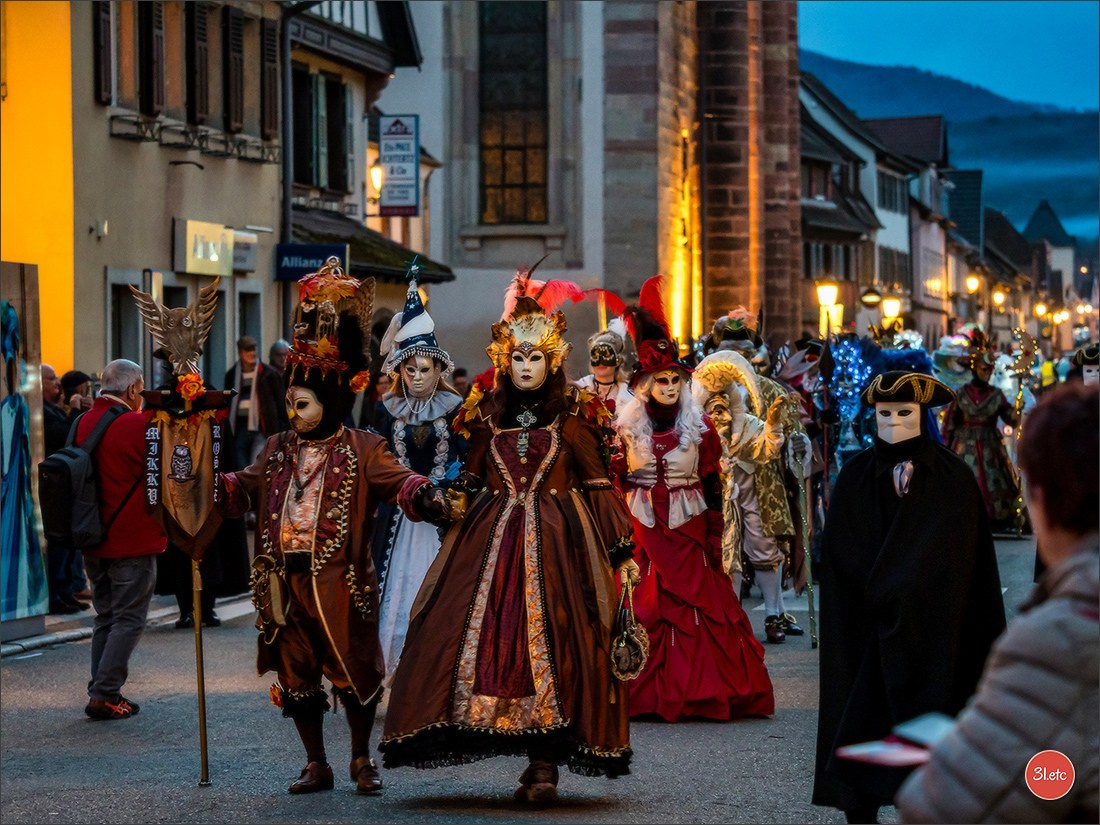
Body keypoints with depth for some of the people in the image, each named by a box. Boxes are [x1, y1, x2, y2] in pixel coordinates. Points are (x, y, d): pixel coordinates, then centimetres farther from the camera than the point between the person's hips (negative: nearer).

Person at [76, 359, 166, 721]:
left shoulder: (83, 423, 6)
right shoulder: (138, 425, -16)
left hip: (93, 541, 7)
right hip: (132, 540, -7)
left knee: (105, 617, 15)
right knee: (128, 619, -2)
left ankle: (102, 692, 14)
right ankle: (105, 694, -7)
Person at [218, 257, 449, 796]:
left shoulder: (362, 450, -3)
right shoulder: (278, 451, 13)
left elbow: (396, 481, -14)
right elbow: (243, 488, 16)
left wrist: (423, 495, -34)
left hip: (340, 583, -5)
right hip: (288, 579, 5)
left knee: (353, 668, 0)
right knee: (296, 672, 9)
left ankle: (362, 759, 17)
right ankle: (316, 764, 20)